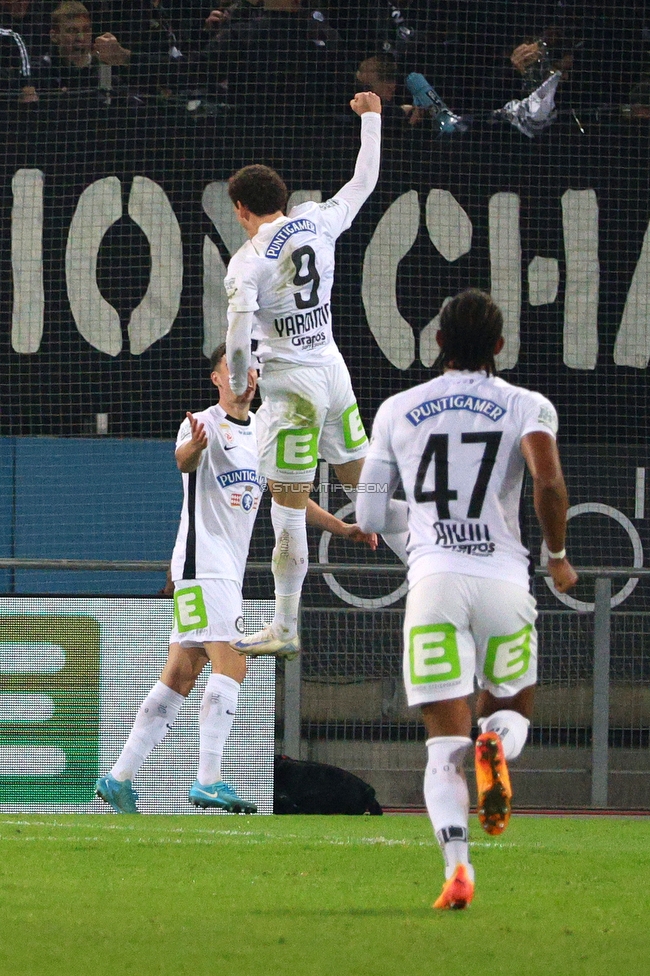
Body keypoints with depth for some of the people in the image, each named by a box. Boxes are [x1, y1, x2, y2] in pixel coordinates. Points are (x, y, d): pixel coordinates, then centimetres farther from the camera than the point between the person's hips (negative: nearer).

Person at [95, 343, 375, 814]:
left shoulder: (263, 431, 16)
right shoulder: (206, 424, -9)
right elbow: (184, 458, -32)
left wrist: (340, 527, 24)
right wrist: (194, 446, -55)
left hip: (229, 570, 8)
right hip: (201, 560, -8)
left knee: (180, 676, 8)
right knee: (232, 664, -19)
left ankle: (119, 779, 11)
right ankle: (209, 781, -22)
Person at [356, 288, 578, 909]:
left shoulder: (398, 411, 11)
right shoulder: (527, 407, 4)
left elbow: (369, 517, 13)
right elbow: (548, 482, -15)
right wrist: (557, 555, 2)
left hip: (432, 579, 0)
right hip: (502, 577, 0)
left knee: (445, 742, 0)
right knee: (510, 708, 22)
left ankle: (457, 865, -23)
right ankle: (496, 747, -16)